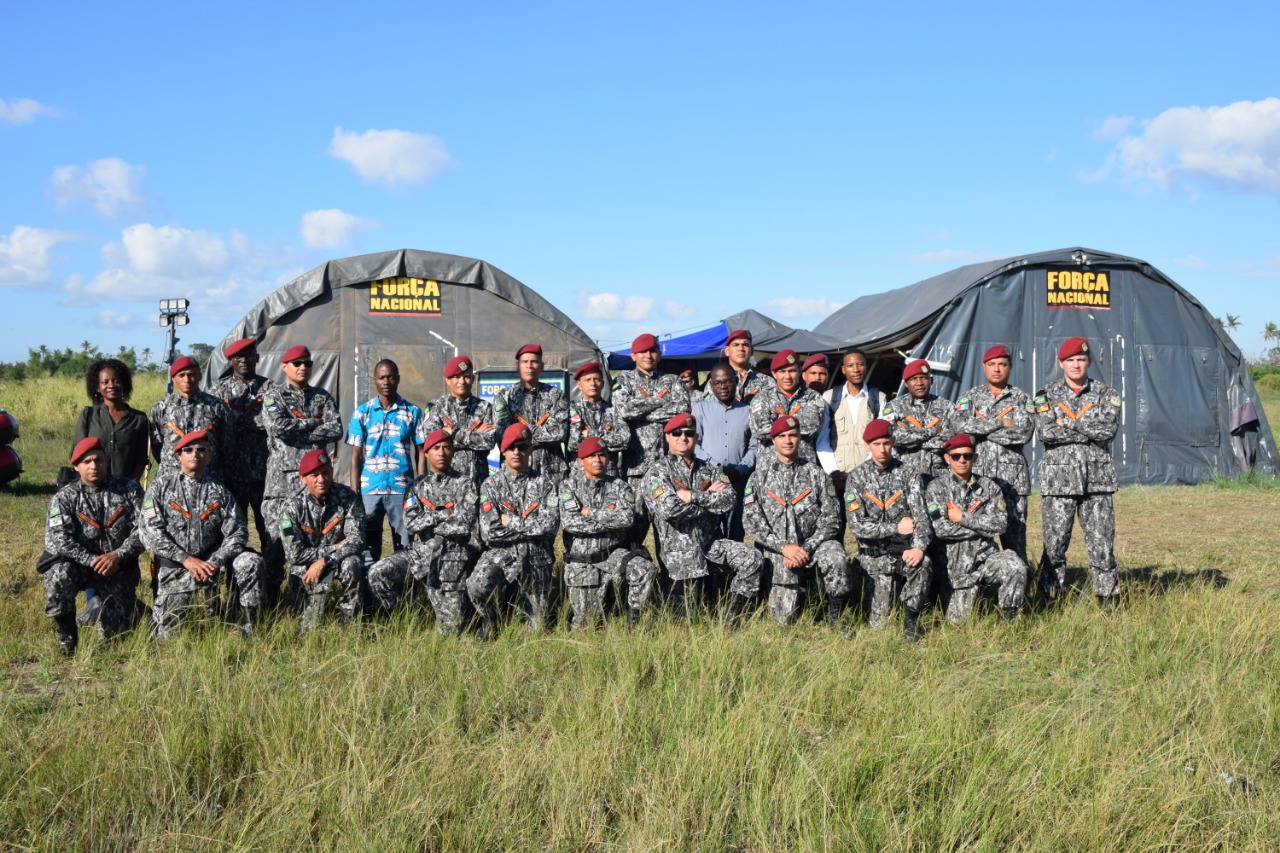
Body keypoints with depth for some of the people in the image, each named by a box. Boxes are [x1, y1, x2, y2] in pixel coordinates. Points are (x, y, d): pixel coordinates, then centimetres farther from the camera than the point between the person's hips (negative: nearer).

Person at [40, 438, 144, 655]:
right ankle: (65, 631, -12)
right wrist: (92, 561, -23)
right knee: (60, 573, -35)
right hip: (81, 564, 0)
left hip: (119, 568, 0)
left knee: (113, 632, -7)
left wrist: (118, 555, -20)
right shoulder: (65, 497, -2)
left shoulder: (128, 490, 1)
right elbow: (57, 539, -13)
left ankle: (127, 602, 29)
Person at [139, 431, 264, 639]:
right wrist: (186, 559, -19)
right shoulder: (161, 485, 1)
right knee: (166, 635, -11)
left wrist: (215, 562, -19)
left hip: (209, 560, 2)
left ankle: (249, 631, -14)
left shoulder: (220, 491, 6)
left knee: (250, 561, -25)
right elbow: (151, 532, -9)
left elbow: (236, 534, -2)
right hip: (174, 566, -2)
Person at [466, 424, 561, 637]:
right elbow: (488, 531, -8)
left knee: (538, 625, 2)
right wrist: (530, 525, -7)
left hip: (535, 558, 1)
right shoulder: (492, 484, 3)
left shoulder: (545, 482, 3)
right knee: (478, 586, -33)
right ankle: (489, 622, 1)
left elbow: (551, 524, -10)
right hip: (499, 553, -1)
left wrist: (511, 521, -7)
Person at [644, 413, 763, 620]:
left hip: (711, 541, 4)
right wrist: (708, 497, -8)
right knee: (686, 613, -12)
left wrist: (692, 496, -16)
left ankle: (731, 618, -5)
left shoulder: (710, 470, 13)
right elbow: (669, 509, -18)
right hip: (679, 547, -4)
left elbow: (728, 500, -6)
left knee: (752, 559, -16)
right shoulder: (657, 471, -1)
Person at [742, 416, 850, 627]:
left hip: (812, 544, 0)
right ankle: (797, 593, 25)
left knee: (835, 556, -35)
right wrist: (784, 547, -15)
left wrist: (806, 549, -14)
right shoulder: (759, 477, 7)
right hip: (777, 553, 0)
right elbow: (751, 522, -3)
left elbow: (830, 519, 0)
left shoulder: (816, 474, 7)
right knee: (785, 619, -11)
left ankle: (836, 617, -13)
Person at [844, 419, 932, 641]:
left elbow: (920, 517, -8)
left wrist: (919, 547, -26)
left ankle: (911, 618, -14)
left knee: (921, 564, -37)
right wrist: (896, 527, -11)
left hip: (905, 548, 1)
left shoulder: (908, 475, 3)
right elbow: (856, 525, -6)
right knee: (878, 623, -8)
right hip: (874, 552, 0)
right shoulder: (856, 478, 1)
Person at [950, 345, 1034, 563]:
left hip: (1012, 477, 0)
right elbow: (959, 425, -10)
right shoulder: (969, 397, 10)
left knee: (1014, 534, 1)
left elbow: (1024, 432, -9)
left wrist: (981, 430, -9)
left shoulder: (1021, 398, 8)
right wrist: (1000, 423, -11)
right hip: (976, 474, 0)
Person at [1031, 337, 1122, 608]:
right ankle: (1050, 600, 10)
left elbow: (1108, 429, -8)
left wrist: (1069, 422, -10)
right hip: (1058, 480, -1)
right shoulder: (1046, 395, 5)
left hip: (1097, 481, 1)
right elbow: (1045, 432, -11)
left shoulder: (1105, 394, 9)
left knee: (1102, 542, 1)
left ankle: (1109, 600, 10)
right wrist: (1090, 432, -9)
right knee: (1055, 544, 1)